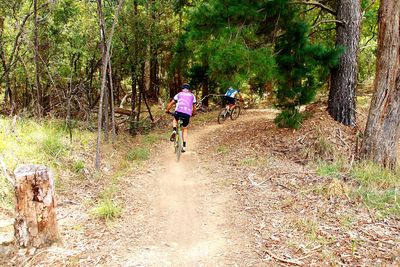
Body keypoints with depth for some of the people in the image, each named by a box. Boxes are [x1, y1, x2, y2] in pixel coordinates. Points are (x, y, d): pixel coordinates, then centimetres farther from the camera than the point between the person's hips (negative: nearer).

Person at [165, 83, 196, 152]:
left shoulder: (179, 94, 20)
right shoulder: (192, 96, 23)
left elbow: (171, 103, 16)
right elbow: (194, 107, 25)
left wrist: (167, 110, 29)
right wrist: (193, 113, 42)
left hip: (178, 112, -1)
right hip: (187, 114, 1)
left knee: (175, 119, 35)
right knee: (185, 129, 22)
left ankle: (174, 131, 7)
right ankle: (184, 146, 13)